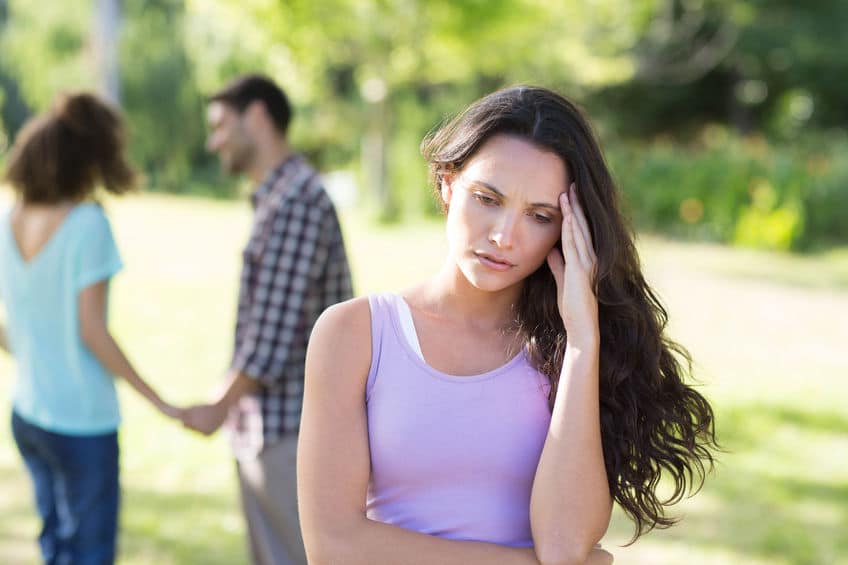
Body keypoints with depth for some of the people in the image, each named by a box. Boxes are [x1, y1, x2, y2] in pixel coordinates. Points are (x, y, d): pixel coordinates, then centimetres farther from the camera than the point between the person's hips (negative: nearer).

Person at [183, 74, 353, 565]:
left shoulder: (297, 199, -16)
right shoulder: (276, 197, 14)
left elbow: (276, 327, -21)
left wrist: (221, 406, -13)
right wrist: (232, 405, 16)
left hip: (289, 427, -10)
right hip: (263, 428, 10)